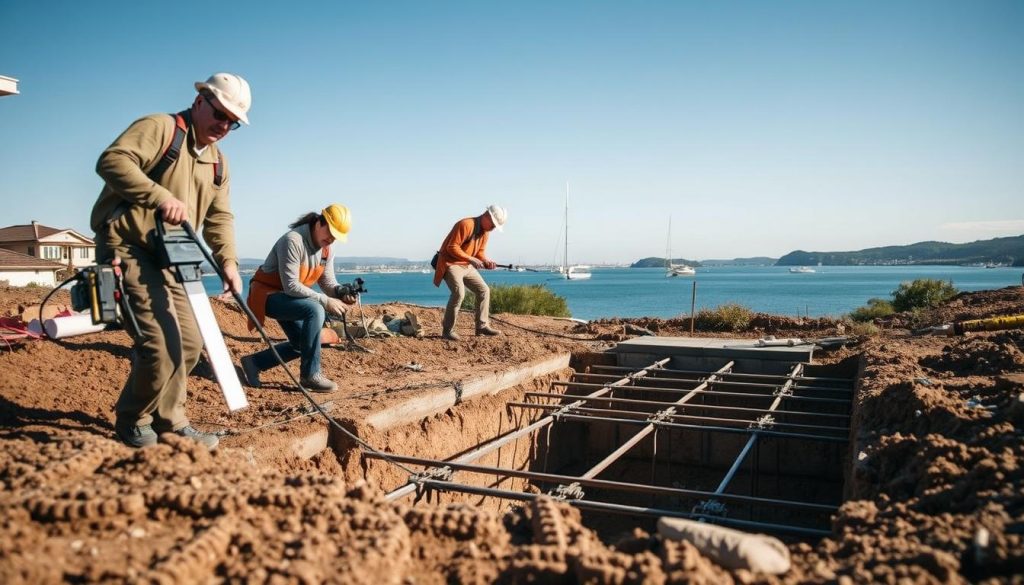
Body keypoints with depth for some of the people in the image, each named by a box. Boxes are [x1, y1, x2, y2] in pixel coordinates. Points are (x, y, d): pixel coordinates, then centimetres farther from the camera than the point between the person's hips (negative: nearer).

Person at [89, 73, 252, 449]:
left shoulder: (218, 163, 16)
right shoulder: (160, 128, -7)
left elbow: (219, 217, 11)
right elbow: (112, 160, -21)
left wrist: (228, 261, -4)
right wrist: (161, 196, -32)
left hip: (167, 258, 9)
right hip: (127, 247, -9)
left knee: (189, 342, 9)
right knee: (162, 341, -16)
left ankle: (170, 423, 24)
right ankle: (132, 423, 6)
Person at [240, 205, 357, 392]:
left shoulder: (326, 250, 0)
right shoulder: (293, 241, -26)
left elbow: (328, 283, 0)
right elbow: (291, 287, -29)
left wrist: (341, 291, -23)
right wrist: (325, 301, -32)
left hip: (286, 298, 9)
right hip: (267, 294, -9)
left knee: (302, 345, 12)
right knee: (315, 310, -31)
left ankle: (254, 362, 25)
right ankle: (309, 375, -24)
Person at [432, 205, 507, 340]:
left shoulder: (485, 231, 5)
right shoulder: (465, 225, -23)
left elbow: (480, 251, 13)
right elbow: (452, 248, -25)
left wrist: (486, 260, -9)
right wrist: (471, 259, -28)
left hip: (467, 266, 9)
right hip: (450, 264, -9)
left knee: (484, 290, 5)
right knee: (459, 292, -26)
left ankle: (482, 326, 12)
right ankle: (447, 330, -17)